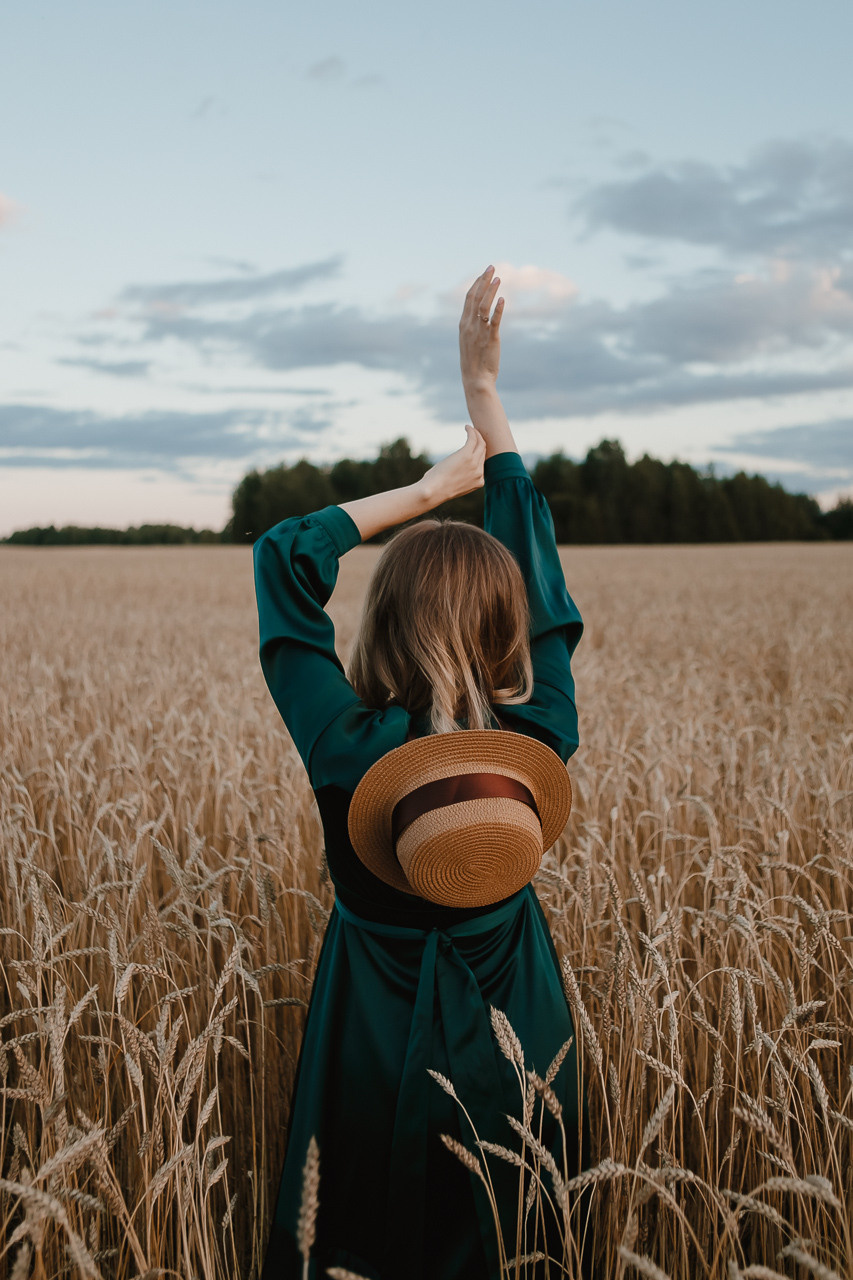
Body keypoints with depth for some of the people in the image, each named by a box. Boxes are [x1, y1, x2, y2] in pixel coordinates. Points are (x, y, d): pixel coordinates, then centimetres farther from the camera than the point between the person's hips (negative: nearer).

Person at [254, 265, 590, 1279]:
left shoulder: (343, 748, -25)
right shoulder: (543, 737, -20)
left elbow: (283, 554, -14)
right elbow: (538, 569, -8)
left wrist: (428, 488, -13)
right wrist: (484, 392, -3)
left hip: (374, 1063, -1)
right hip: (519, 1051, 2)